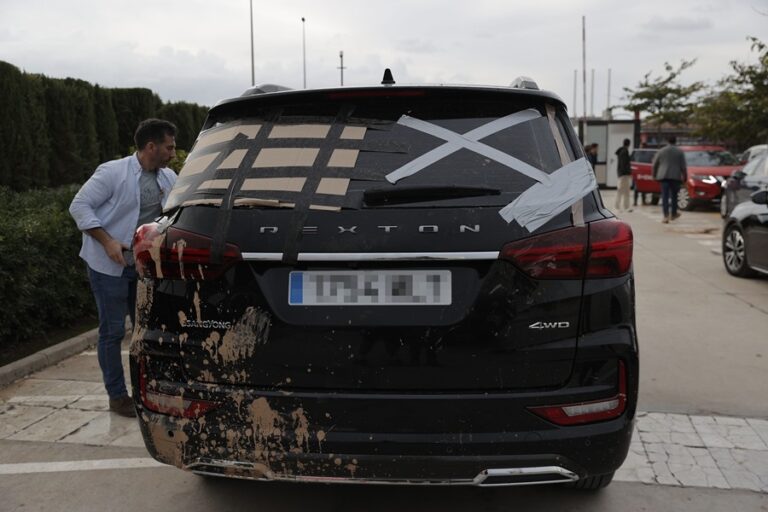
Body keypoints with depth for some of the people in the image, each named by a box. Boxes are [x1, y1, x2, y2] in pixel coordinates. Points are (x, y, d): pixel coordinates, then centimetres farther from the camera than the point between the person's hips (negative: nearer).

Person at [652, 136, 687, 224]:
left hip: (663, 176, 0)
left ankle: (666, 216, -11)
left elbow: (655, 164, 7)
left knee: (665, 196, -3)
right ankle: (673, 214, 24)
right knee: (674, 195, 14)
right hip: (675, 176, 0)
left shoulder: (661, 151, 5)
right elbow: (683, 166, 0)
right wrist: (685, 176, 8)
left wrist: (654, 175, 17)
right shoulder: (679, 151, 2)